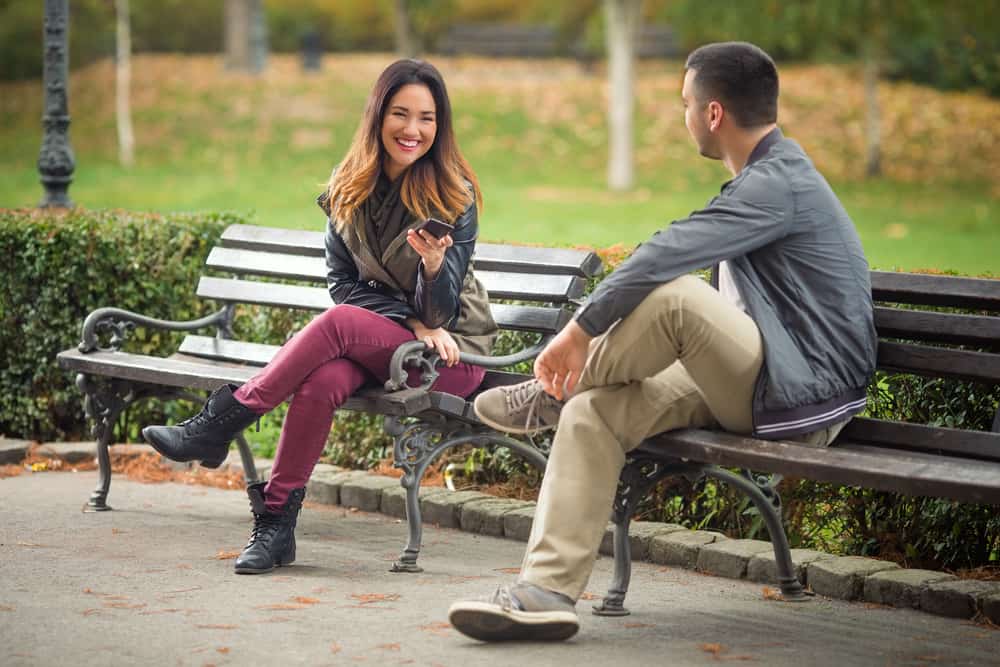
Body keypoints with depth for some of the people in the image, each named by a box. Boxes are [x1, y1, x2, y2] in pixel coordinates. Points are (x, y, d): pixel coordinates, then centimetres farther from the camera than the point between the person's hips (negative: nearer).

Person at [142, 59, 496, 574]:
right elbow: (342, 282, 2)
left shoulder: (453, 195, -10)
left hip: (451, 353, -3)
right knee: (322, 381, -32)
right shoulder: (350, 188, 2)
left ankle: (219, 424, -25)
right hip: (372, 344, 3)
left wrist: (434, 262, -35)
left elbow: (440, 312, -12)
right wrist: (412, 322, -13)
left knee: (339, 322, -31)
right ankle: (276, 523, -27)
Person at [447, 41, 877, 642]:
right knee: (593, 410, -6)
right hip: (749, 386, 10)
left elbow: (663, 260, -24)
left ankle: (551, 398, -4)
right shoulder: (773, 176, 20)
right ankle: (547, 590, -15)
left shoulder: (777, 185, -15)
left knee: (676, 297, -31)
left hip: (801, 399, -10)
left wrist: (578, 332, -14)